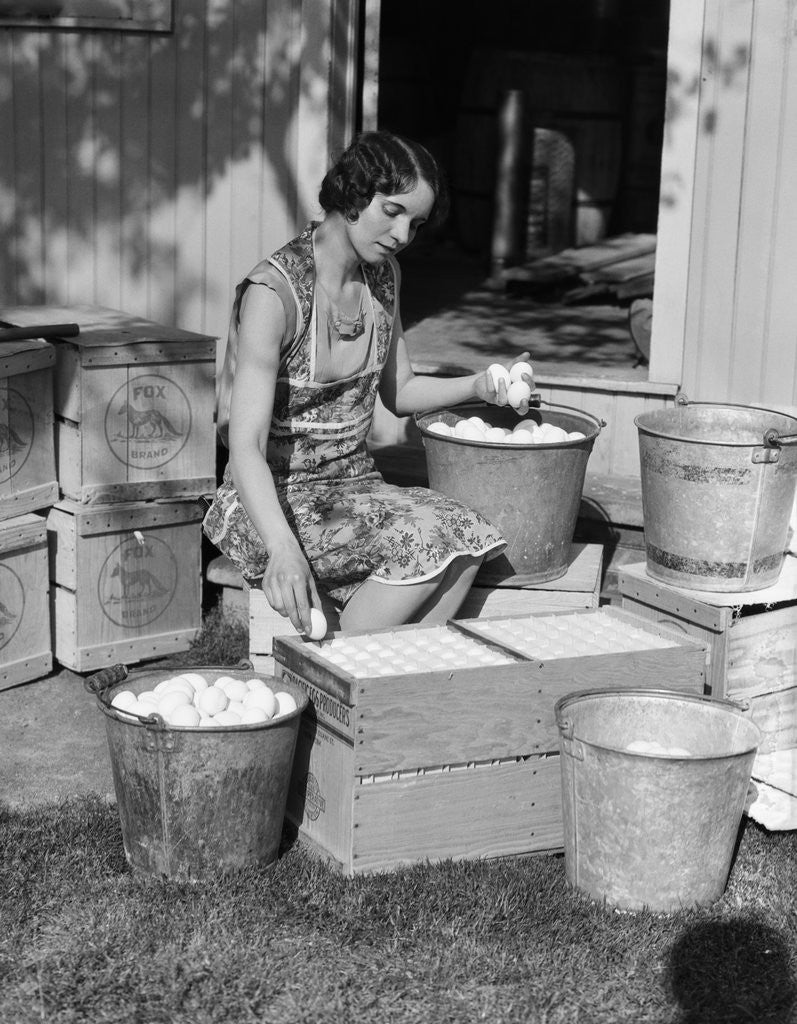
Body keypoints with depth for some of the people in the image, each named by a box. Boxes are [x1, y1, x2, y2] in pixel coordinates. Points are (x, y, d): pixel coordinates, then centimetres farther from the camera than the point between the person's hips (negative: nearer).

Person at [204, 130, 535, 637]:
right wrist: (283, 549, -43)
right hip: (275, 500, -7)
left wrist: (479, 385, 1)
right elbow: (246, 447, -27)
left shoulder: (382, 274, 4)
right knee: (425, 539, -29)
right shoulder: (274, 291, -20)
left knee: (466, 537, -22)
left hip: (356, 484, 7)